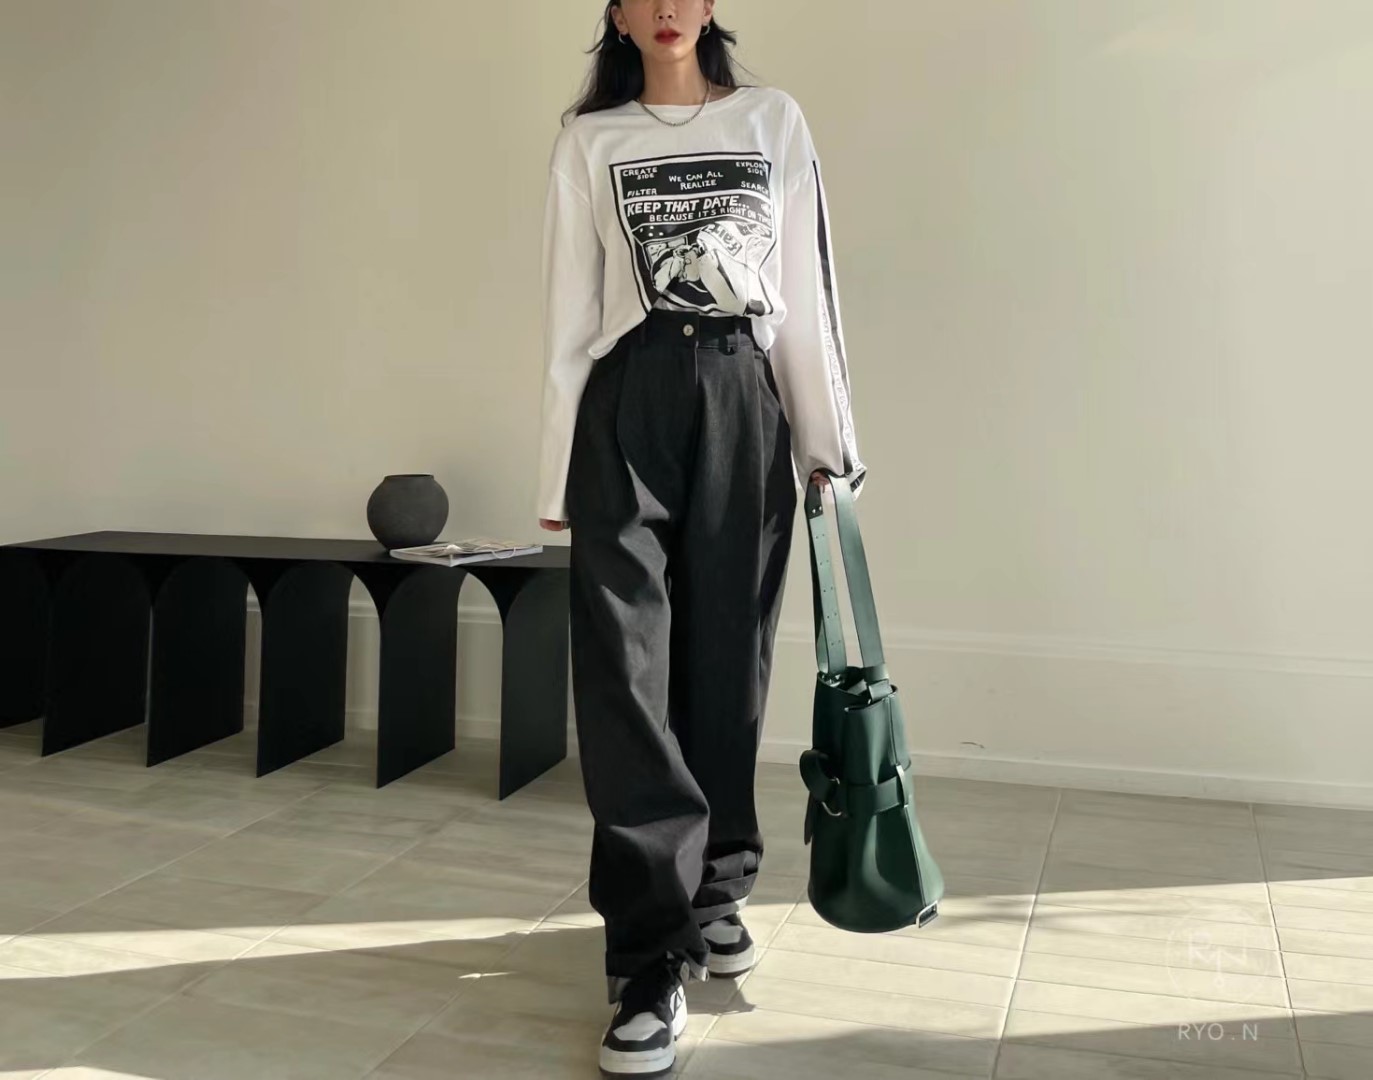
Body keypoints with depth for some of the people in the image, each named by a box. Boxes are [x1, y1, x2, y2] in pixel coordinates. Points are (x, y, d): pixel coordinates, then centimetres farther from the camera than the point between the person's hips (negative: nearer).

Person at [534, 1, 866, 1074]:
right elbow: (570, 313, 7)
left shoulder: (776, 121, 13)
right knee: (627, 668, -10)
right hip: (627, 404, -1)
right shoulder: (589, 139, 11)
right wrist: (560, 470, 3)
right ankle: (653, 958, -5)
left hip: (745, 400, 1)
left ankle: (716, 895, 23)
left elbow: (807, 288, 10)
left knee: (727, 660, 4)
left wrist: (827, 433, 5)